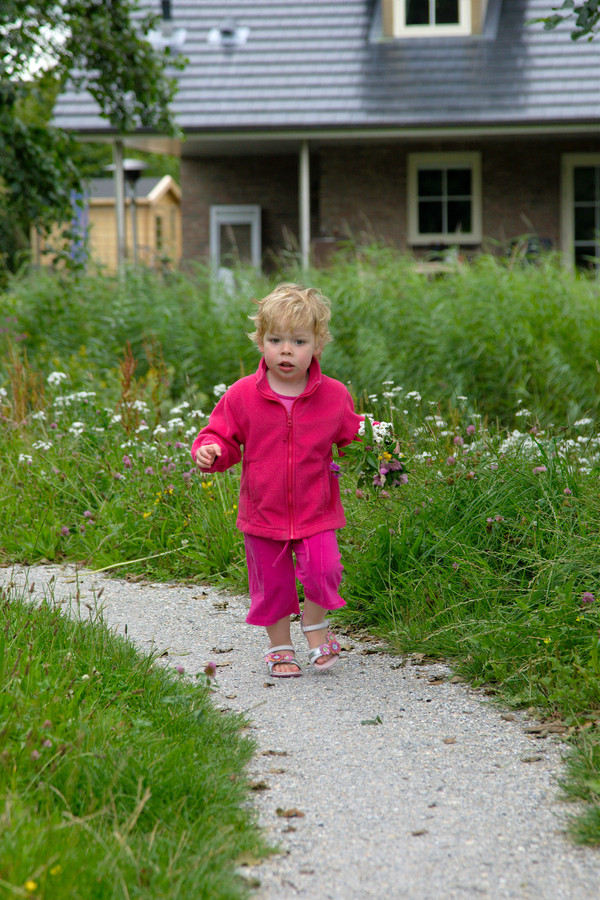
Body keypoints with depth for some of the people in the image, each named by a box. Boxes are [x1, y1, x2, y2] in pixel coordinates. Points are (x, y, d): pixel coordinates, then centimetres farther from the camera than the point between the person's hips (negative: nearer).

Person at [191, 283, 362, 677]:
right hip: (263, 510, 1)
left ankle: (315, 626, 13)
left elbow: (351, 434, 12)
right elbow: (223, 435, 3)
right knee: (271, 582, 9)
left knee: (322, 569, -17)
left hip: (316, 510, -1)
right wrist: (210, 451, -17)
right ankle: (280, 645, 31)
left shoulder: (333, 396, -4)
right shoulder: (242, 396, -6)